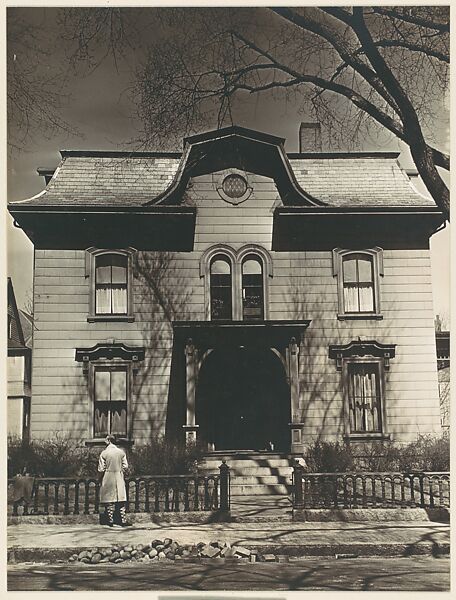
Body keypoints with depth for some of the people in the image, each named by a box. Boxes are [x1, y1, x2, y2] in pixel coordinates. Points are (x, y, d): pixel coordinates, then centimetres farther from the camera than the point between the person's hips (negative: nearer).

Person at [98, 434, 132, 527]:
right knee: (121, 501, 5)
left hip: (108, 479, -2)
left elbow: (101, 469, -7)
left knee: (110, 501, 5)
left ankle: (110, 521, 9)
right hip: (119, 479, 2)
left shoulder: (104, 453, -8)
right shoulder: (121, 452, 0)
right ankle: (123, 521, 5)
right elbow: (125, 466, 2)